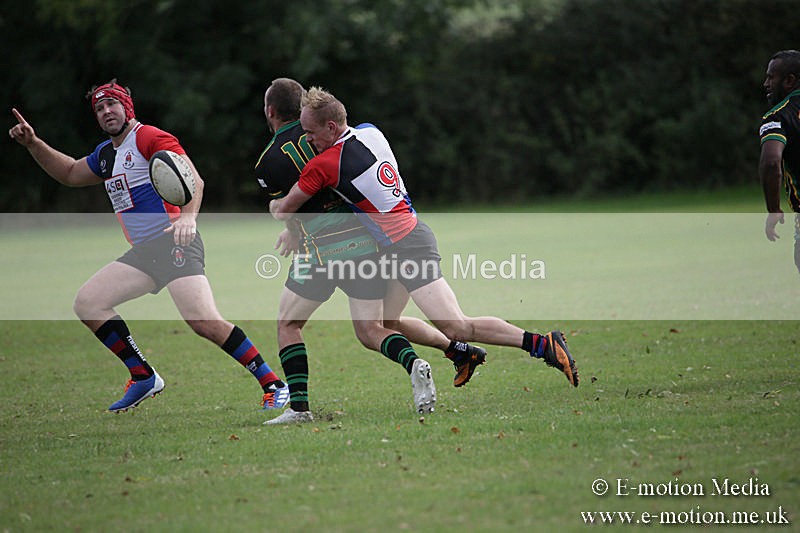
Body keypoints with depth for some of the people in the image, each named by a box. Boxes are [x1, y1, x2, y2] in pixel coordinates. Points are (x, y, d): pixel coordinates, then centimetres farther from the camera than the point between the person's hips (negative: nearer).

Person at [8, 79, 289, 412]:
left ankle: (273, 385, -16)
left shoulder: (149, 138, -6)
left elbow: (194, 180, -17)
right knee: (86, 303, -3)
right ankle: (144, 378, 2)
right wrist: (32, 143, 25)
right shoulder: (106, 154, 20)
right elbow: (70, 174, 38)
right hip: (143, 253, 9)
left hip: (175, 244, -9)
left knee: (203, 321, -24)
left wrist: (188, 216, -35)